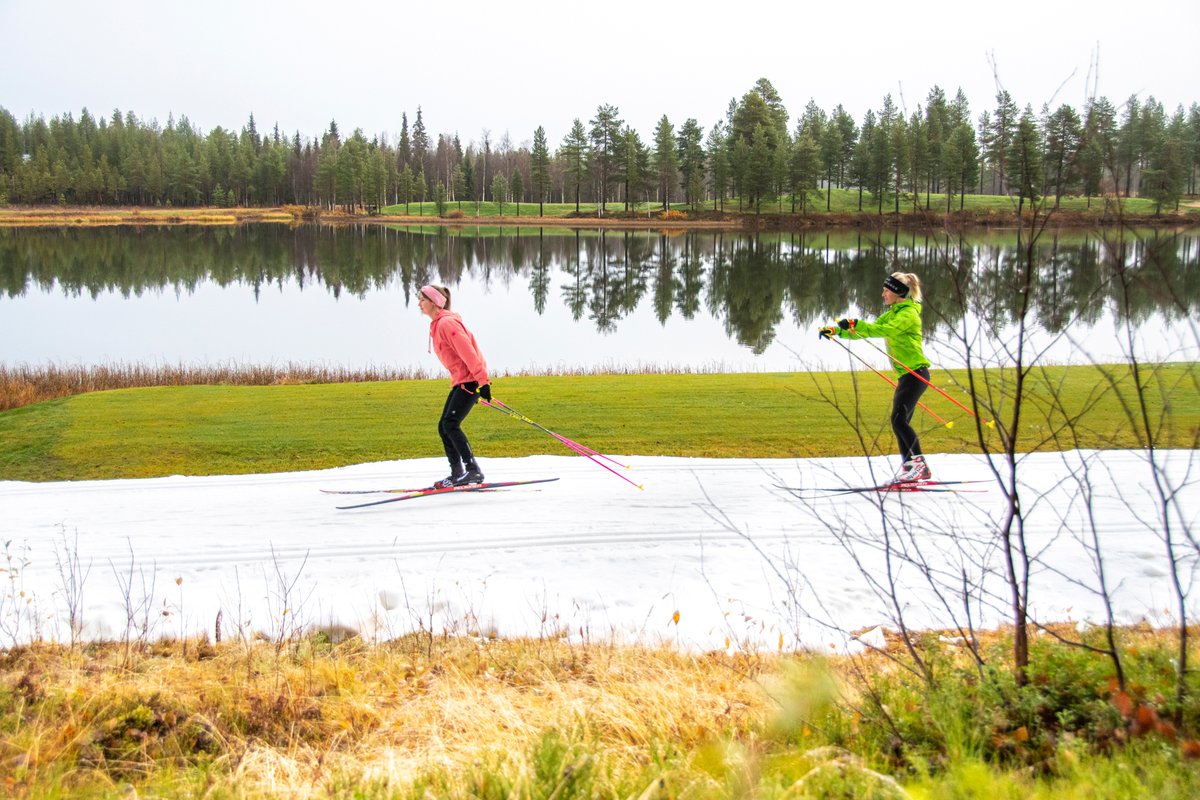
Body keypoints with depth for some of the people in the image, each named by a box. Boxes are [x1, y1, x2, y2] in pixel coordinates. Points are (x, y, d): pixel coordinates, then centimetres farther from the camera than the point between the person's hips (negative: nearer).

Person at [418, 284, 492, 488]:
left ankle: (473, 470, -15)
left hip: (470, 380, -10)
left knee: (450, 424, -16)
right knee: (444, 426, 7)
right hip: (460, 382, 10)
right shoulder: (437, 325, 16)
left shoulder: (447, 322, -15)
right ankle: (457, 473, 10)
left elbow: (468, 352, -20)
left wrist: (482, 382, -22)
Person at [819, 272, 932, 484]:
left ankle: (920, 464, -20)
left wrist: (856, 324, -33)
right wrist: (837, 331, 10)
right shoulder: (891, 315, 20)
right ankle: (909, 467, 8)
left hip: (915, 373, -10)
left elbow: (886, 330, -26)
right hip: (905, 375, 10)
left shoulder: (909, 313, -9)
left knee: (899, 419, -18)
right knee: (900, 422, 6)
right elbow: (867, 332, 20)